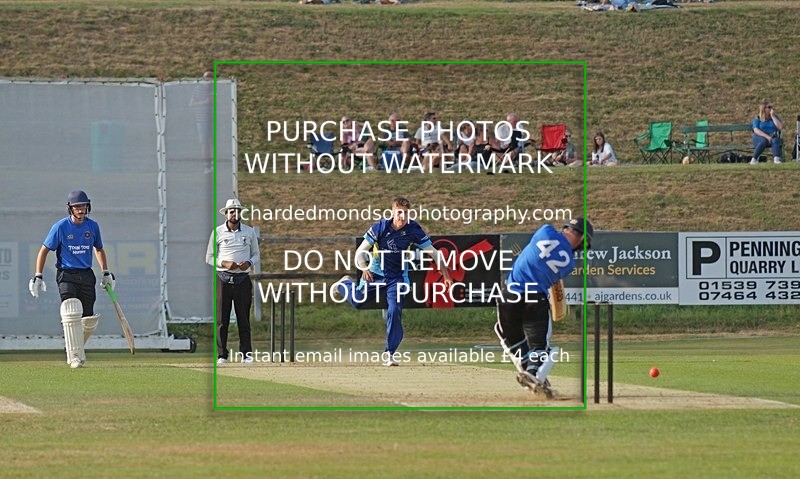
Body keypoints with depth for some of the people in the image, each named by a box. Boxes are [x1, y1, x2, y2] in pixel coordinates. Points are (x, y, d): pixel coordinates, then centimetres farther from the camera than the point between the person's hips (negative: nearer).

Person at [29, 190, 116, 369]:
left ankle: (76, 348, 27)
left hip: (87, 276, 4)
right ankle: (74, 356, -18)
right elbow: (44, 250, 0)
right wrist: (38, 277, -6)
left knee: (89, 319, 3)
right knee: (72, 313, -21)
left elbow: (99, 249, 23)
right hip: (66, 275, -4)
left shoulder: (93, 226, 6)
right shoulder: (61, 227, -6)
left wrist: (106, 273, 18)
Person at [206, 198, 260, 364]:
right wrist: (224, 263, -11)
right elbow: (209, 257, 6)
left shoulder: (250, 232, 10)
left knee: (244, 317, 1)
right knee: (222, 318, -3)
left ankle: (246, 354, 4)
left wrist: (249, 263, -6)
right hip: (223, 279, -1)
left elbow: (256, 255, 16)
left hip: (243, 279, 1)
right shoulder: (217, 232, 5)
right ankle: (222, 355, -1)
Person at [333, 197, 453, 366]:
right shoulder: (380, 228, -18)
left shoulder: (413, 230, -16)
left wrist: (446, 275, -14)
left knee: (395, 312, -15)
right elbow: (361, 252, -12)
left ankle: (389, 353, -2)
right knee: (357, 301, 7)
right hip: (375, 274, 0)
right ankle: (346, 285, 43)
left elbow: (433, 252, -9)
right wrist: (364, 268, -30)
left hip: (397, 277, 0)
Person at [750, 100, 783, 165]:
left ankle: (776, 159, -58)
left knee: (775, 140, -35)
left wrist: (772, 116, -2)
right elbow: (756, 130, -7)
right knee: (764, 141, -38)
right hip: (759, 137, -2)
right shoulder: (757, 118, 9)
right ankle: (754, 159, -46)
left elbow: (780, 127, -2)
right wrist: (766, 136, -21)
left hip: (772, 137, 2)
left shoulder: (775, 117, 15)